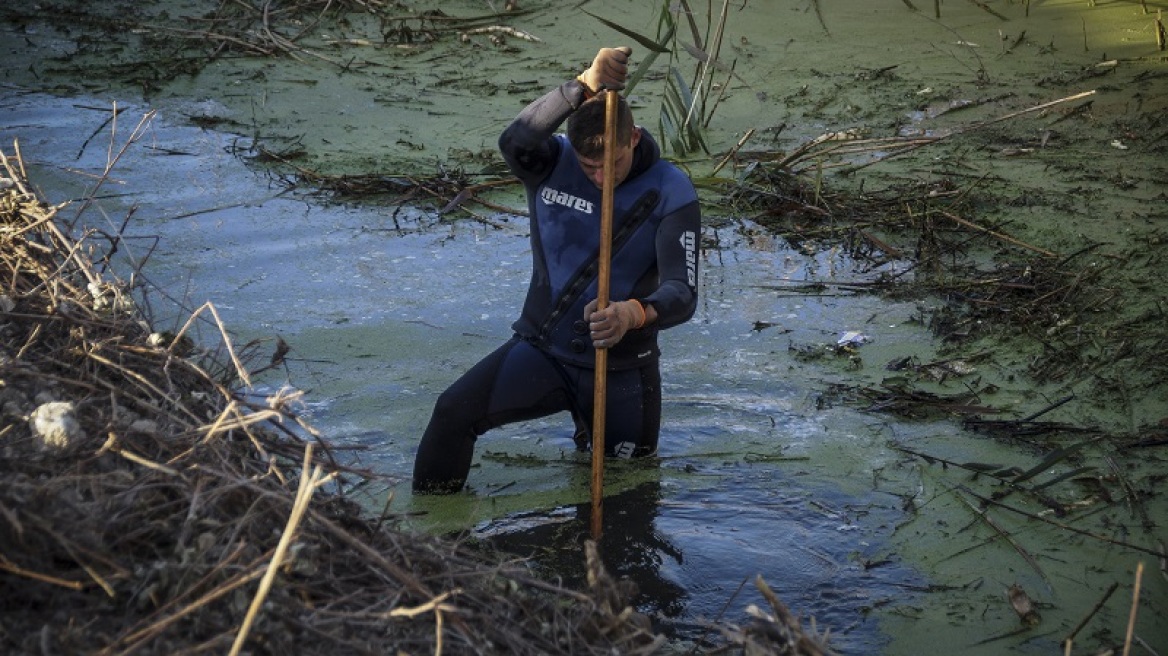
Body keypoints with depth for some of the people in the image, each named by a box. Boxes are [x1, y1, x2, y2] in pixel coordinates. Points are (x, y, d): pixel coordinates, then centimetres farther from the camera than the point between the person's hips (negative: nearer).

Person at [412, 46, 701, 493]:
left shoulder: (670, 193, -13)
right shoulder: (552, 164, -10)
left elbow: (682, 293, -23)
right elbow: (515, 141, -36)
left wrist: (634, 314, -46)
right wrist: (584, 88, -50)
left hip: (623, 368, 0)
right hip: (542, 350, 0)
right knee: (455, 413, -23)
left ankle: (590, 424, 49)